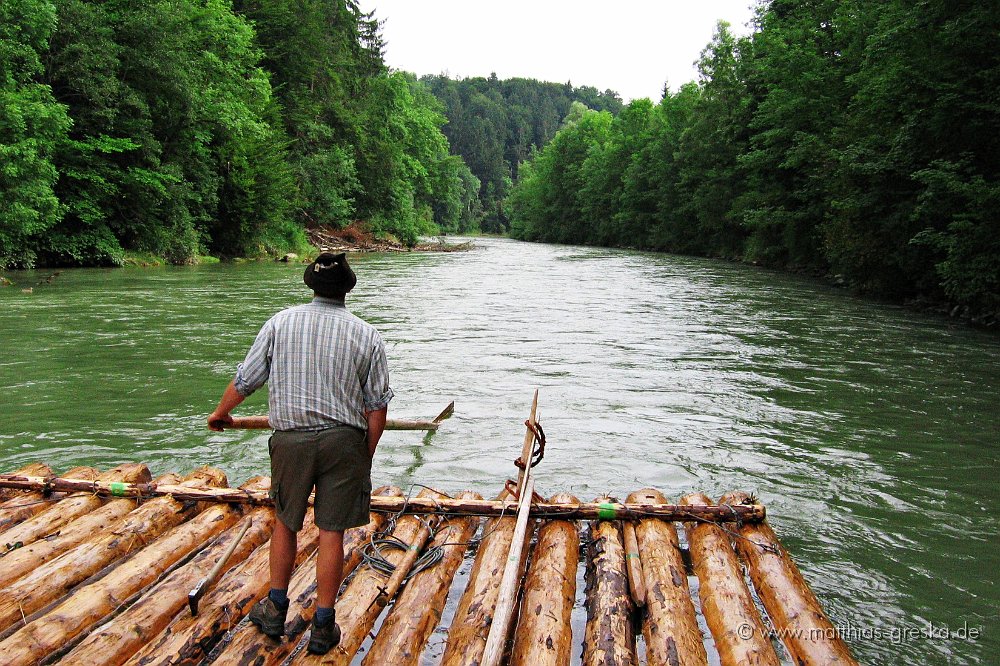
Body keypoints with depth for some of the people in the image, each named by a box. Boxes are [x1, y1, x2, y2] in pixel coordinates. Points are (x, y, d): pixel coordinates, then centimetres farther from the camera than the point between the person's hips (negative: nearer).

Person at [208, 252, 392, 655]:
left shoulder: (280, 323, 0)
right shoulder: (367, 335, 0)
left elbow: (245, 380, 6)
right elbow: (377, 405, 0)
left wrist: (221, 413, 25)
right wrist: (366, 455, 11)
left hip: (291, 439, 1)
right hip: (343, 440, 0)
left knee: (285, 523, 19)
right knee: (331, 532, 6)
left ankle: (275, 610, 31)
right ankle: (323, 626, 16)